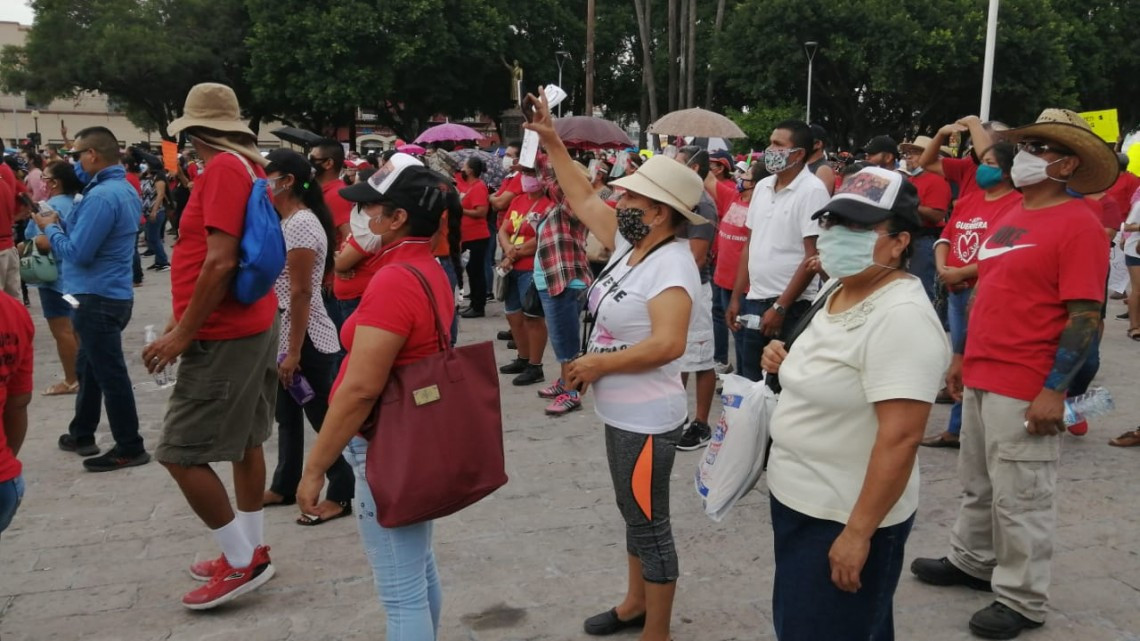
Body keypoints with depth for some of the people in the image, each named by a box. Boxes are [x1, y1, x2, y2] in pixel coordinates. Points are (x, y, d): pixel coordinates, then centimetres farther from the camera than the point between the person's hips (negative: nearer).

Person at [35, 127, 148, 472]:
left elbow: (77, 253, -22)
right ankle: (81, 435, 35)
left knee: (109, 374, -2)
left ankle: (130, 448, 7)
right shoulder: (126, 189, 10)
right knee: (89, 366, 21)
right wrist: (63, 224, 8)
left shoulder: (101, 195, -22)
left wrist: (50, 228, -5)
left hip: (98, 299, -10)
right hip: (113, 294, 10)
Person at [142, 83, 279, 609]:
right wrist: (183, 323, 18)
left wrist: (182, 334, -19)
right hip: (252, 323, 10)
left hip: (225, 334, -10)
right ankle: (252, 550, 26)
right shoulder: (251, 168, 10)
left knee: (179, 453, -2)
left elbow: (220, 261, -25)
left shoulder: (223, 169, -18)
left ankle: (242, 560, 5)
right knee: (246, 440, 15)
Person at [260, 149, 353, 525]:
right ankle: (284, 487, 31)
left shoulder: (301, 224, -18)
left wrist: (294, 352, -23)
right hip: (283, 334, 10)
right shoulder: (287, 221, 12)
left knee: (322, 417, 0)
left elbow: (301, 293, -22)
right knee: (287, 414, 18)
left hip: (305, 340, -10)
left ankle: (340, 496, 11)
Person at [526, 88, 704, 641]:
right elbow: (582, 200, 14)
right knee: (634, 514, 22)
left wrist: (597, 364, -22)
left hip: (646, 418, -10)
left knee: (650, 524, 4)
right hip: (622, 411, 10)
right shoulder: (632, 242, 3)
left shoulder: (672, 264, -23)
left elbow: (668, 345, -33)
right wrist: (552, 143, 10)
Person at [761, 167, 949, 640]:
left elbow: (900, 439, -26)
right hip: (795, 499, 9)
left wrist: (858, 534, -24)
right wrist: (788, 364, 2)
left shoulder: (902, 317, -24)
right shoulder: (836, 290, 6)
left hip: (844, 518, -9)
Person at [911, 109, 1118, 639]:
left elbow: (1085, 315, -17)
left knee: (1020, 498, 2)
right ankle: (971, 561, 36)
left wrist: (1054, 389, -21)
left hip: (1026, 388, -8)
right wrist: (963, 357, 21)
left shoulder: (1078, 225, -13)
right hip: (980, 378, 8)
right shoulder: (1010, 217, 13)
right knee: (977, 484, 20)